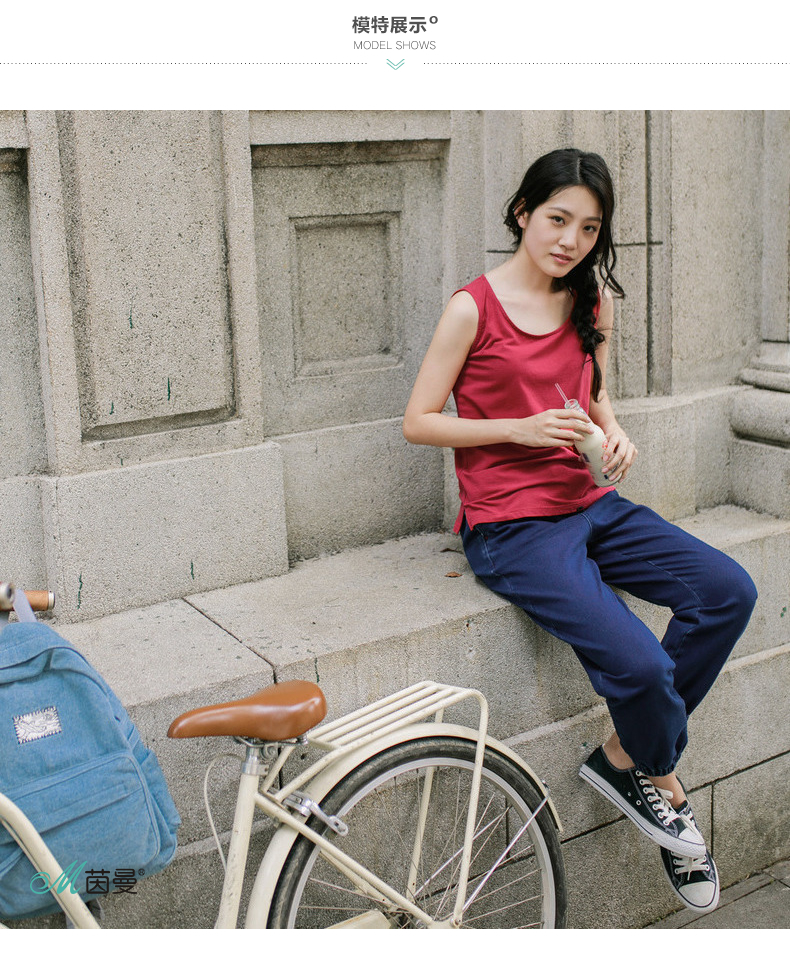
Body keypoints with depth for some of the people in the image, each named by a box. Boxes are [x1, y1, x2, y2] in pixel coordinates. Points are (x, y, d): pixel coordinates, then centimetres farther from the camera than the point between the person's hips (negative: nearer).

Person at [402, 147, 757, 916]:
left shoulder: (594, 300, 11)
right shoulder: (474, 308, -7)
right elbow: (417, 422, -5)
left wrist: (613, 432, 0)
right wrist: (522, 429, -15)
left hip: (591, 505, 7)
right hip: (511, 527, -6)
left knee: (728, 591, -15)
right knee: (640, 663, -23)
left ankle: (625, 758, 0)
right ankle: (660, 781, 13)